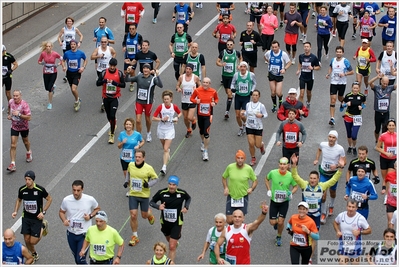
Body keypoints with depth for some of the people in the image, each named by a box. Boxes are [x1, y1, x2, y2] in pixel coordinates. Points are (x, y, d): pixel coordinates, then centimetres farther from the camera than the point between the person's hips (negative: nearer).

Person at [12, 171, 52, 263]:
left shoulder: (40, 189, -18)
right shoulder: (22, 189, -7)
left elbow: (49, 199, -3)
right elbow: (19, 200, 13)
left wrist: (43, 212, -11)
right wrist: (15, 211, -1)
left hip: (37, 218, -3)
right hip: (26, 218, 3)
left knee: (33, 241, -5)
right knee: (27, 240, 5)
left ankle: (43, 227, 23)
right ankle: (34, 255, 36)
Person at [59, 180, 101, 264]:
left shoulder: (90, 200, -14)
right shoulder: (66, 200, -10)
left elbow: (97, 209, 5)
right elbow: (61, 212, 7)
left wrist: (90, 216, -14)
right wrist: (64, 220, -14)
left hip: (84, 234, -3)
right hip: (71, 233, 3)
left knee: (80, 260, -10)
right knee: (76, 259, 18)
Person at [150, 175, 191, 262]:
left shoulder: (182, 193, -14)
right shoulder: (161, 193, -16)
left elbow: (188, 198, 9)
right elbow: (151, 202, -6)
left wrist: (186, 207, -8)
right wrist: (158, 206, -26)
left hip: (177, 223, -3)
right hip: (165, 222, 3)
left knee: (172, 247, -9)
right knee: (169, 240, 29)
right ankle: (176, 241, 66)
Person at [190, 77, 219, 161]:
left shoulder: (213, 91, -10)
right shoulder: (197, 90, -10)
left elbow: (216, 99, 9)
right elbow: (191, 98, 3)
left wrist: (215, 103, -13)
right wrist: (196, 101, -19)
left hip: (208, 115, -2)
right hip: (200, 114, 2)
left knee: (206, 133, -10)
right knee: (201, 131, 20)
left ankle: (205, 152, 1)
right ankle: (203, 142, 53)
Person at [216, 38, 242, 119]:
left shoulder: (236, 52, -4)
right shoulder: (223, 52, -4)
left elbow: (240, 58, 18)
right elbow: (217, 62, 1)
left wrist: (239, 65, 1)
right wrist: (221, 64, -20)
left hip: (233, 75, -2)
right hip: (225, 75, 2)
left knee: (230, 94, -10)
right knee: (227, 92, 17)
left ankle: (227, 111, -11)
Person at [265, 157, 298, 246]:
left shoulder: (290, 176, -16)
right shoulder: (273, 173, -15)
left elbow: (295, 186, 1)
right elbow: (266, 179, 8)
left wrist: (291, 193, -19)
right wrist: (269, 190, -4)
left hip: (284, 202, -1)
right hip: (274, 201, 1)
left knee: (280, 222, -3)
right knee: (272, 222, 2)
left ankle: (279, 237, 25)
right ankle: (277, 221, 41)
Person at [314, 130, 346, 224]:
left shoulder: (340, 149, -20)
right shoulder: (322, 144, -14)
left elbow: (344, 162, -10)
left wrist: (336, 165, -28)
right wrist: (317, 159, 4)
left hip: (334, 173, 0)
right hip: (323, 172, 0)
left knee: (332, 192, 21)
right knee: (323, 194, -9)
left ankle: (331, 206, 53)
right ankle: (323, 214, 9)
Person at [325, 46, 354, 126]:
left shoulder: (345, 61, -12)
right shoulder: (333, 60, 0)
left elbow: (352, 72, -8)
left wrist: (344, 74, -23)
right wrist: (328, 74, 6)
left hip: (342, 83, -1)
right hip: (333, 82, 1)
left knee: (340, 98, 17)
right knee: (333, 99, -9)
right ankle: (332, 118, -12)